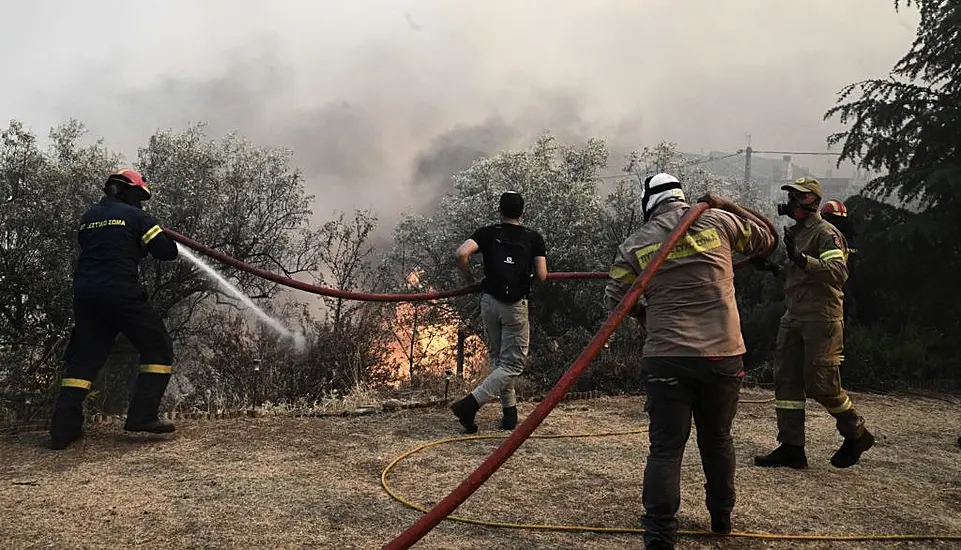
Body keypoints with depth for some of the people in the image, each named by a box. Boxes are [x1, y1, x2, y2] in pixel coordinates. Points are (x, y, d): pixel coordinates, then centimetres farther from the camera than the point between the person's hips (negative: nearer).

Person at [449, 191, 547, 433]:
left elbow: (461, 254, -12)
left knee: (498, 359, 18)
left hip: (489, 301, 3)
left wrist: (470, 280, 4)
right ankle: (470, 404, -14)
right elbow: (542, 276, -4)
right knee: (513, 364, 2)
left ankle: (510, 413, 19)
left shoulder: (488, 233, 4)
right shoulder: (533, 238, 4)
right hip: (515, 306, -3)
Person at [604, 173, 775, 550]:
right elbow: (765, 239, 21)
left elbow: (613, 301, 3)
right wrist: (726, 206, 28)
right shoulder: (719, 221, 4)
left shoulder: (635, 244, 2)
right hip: (723, 355, 2)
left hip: (667, 357, -2)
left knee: (665, 448, 2)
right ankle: (722, 517, 34)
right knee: (717, 438, 19)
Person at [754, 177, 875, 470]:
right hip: (794, 317, 9)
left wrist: (803, 260, -36)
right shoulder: (794, 233, 18)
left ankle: (857, 434, 17)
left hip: (822, 318, -9)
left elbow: (838, 270, -26)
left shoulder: (826, 233, -9)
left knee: (820, 383, -6)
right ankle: (791, 448, 8)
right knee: (786, 380, 4)